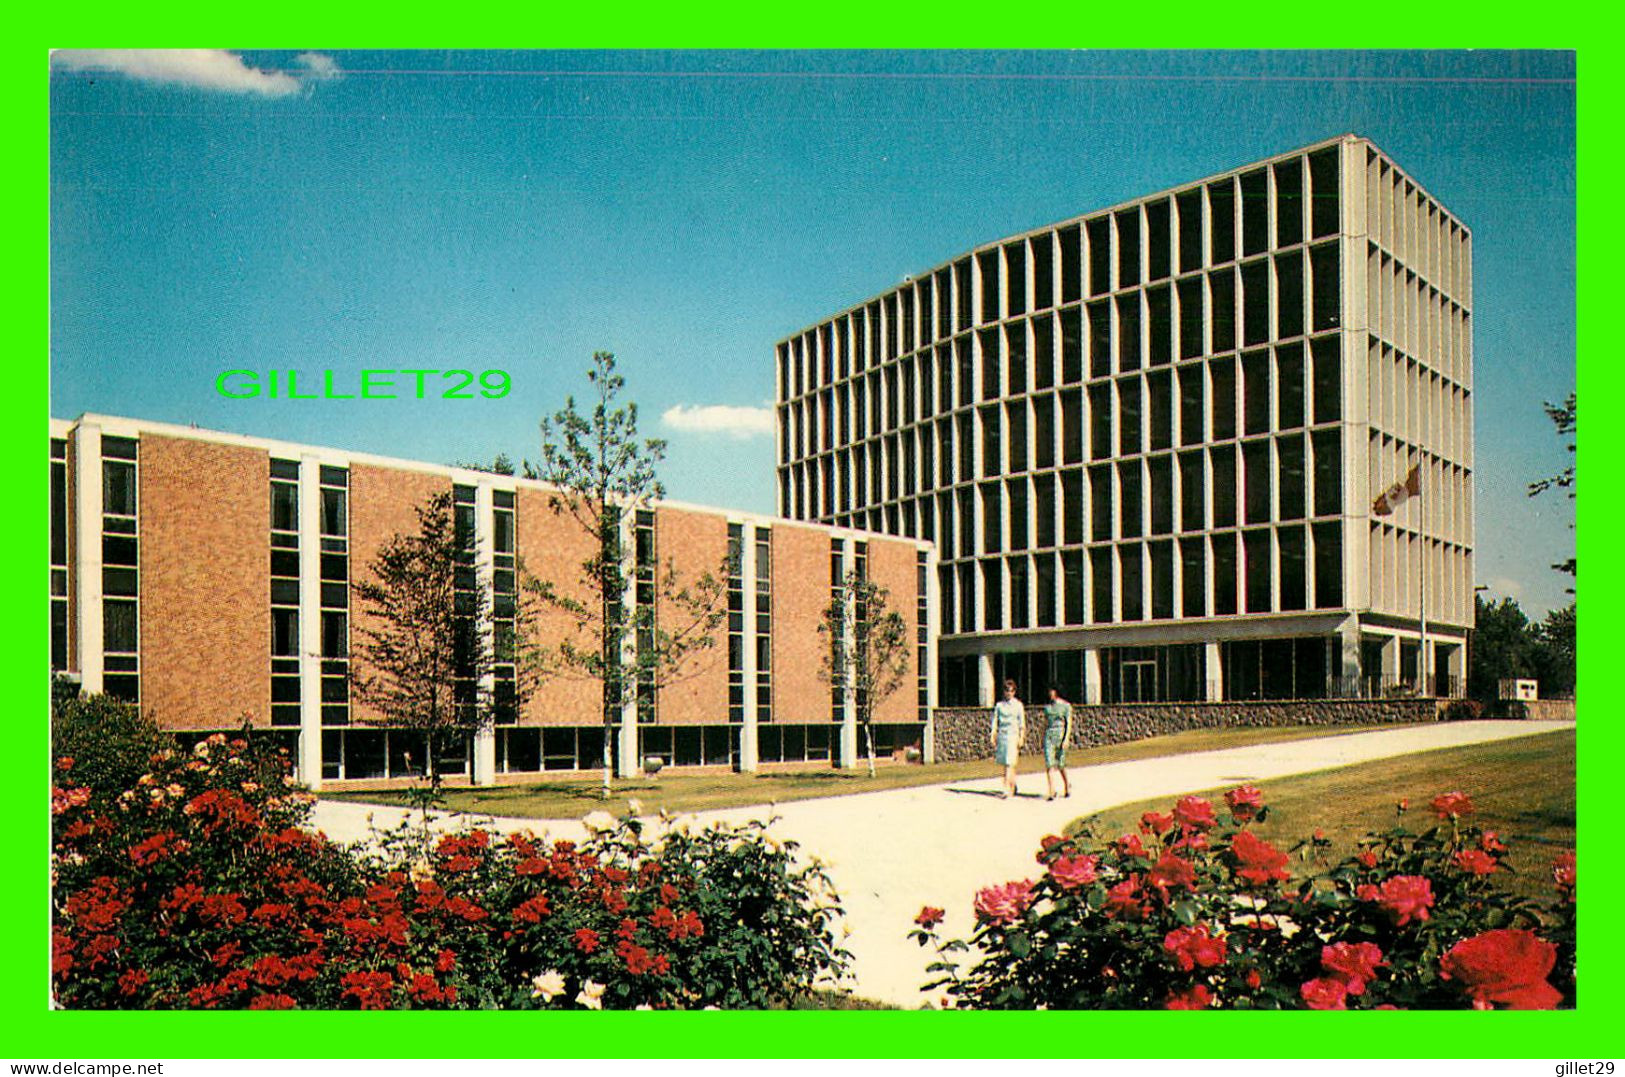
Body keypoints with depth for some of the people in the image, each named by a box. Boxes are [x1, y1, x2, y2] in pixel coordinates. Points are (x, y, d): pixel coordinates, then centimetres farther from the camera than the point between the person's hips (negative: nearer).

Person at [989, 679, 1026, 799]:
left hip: (1013, 735, -4)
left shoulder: (1018, 705, 3)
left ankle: (1007, 790, -15)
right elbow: (995, 721, 11)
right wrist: (992, 735, 4)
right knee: (1006, 764, 8)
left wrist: (1021, 738, -4)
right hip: (1001, 735, 4)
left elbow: (1022, 723, 2)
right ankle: (1014, 788, 22)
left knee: (1009, 764, -11)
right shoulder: (999, 705, 11)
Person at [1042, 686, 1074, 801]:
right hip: (1049, 735, 4)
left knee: (1060, 765, 4)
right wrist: (1043, 739, 15)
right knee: (1049, 764, -8)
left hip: (1060, 735, -4)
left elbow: (1069, 723, -7)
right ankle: (1052, 792, -9)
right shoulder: (1048, 706, 13)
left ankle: (1067, 785, 31)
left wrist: (1066, 739, -16)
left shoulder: (1066, 706, -2)